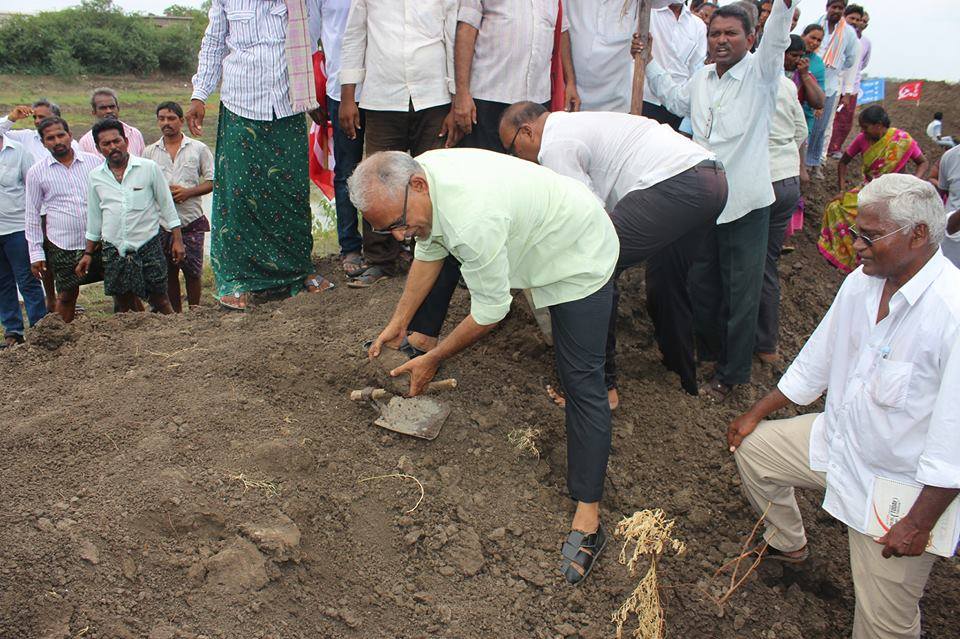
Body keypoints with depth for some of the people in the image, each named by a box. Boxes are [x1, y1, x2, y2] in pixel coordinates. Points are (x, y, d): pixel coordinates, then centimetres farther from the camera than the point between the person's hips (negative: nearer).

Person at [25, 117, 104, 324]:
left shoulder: (95, 161, 2)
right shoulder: (37, 173, 2)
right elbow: (33, 215, 5)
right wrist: (35, 253, 1)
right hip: (62, 245, -1)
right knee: (67, 295, 8)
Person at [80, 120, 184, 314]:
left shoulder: (149, 168, -3)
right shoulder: (96, 176, 6)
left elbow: (167, 205, 3)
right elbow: (94, 218, 15)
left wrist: (177, 240, -1)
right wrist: (88, 253, 16)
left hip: (148, 247, -3)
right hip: (114, 252, 3)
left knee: (160, 301, 2)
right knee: (124, 306, 9)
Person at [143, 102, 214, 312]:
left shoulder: (199, 149, 5)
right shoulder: (150, 152, 10)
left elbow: (212, 182, 2)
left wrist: (187, 192, -12)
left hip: (191, 221, -2)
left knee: (192, 271, 0)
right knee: (168, 273, 9)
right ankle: (175, 314, 21)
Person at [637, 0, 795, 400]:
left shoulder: (760, 73, -7)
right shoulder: (702, 79, 11)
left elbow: (776, 37, -27)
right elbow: (674, 99, 32)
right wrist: (649, 62, 25)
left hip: (746, 202, -6)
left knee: (740, 292, 3)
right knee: (702, 283, 18)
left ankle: (733, 373, 18)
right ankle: (706, 350, 40)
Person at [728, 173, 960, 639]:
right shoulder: (862, 282, -5)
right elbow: (815, 361, 9)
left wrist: (919, 523, -21)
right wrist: (756, 413, 14)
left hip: (901, 485, -7)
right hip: (839, 439, 7)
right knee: (753, 448, 13)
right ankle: (788, 544, 37)